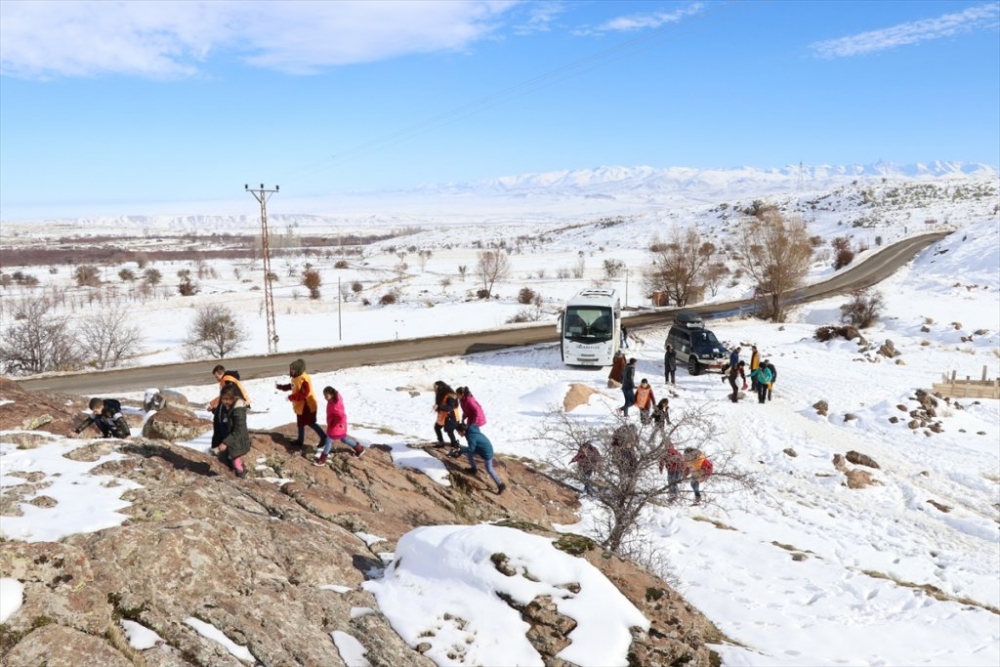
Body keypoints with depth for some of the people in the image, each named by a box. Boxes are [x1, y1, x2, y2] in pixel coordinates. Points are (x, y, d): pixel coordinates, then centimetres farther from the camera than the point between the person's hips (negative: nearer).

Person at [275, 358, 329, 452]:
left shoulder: (304, 379, -29)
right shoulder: (296, 378, 4)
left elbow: (304, 394, -33)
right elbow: (292, 386, 22)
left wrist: (292, 397, -29)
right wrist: (280, 387, 19)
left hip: (307, 405, -11)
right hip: (301, 405, 11)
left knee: (310, 423, -2)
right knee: (300, 423, 20)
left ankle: (324, 437, 6)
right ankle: (300, 440, 34)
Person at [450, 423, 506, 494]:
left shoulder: (471, 436, -30)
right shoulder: (470, 431, -2)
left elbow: (471, 449, -25)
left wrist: (460, 449, -22)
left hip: (486, 451, -9)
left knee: (489, 469, -1)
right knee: (468, 453, 14)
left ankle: (501, 485, 6)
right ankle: (474, 469, 32)